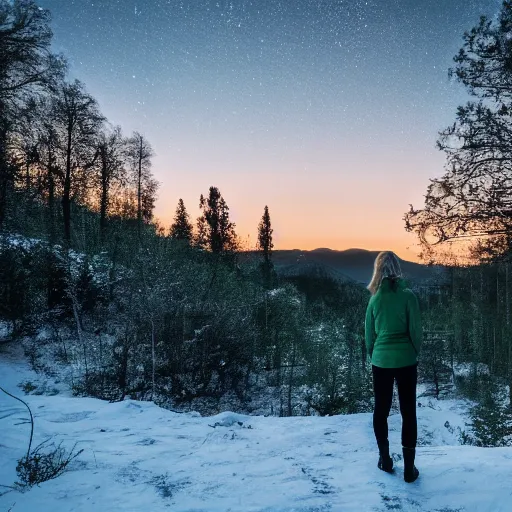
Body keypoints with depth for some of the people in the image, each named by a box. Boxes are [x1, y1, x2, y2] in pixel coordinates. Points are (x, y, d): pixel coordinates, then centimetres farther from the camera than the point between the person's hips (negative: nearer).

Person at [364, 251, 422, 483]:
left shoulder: (375, 298, -2)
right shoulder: (407, 295, -9)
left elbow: (369, 332, 3)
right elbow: (415, 329, -6)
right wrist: (416, 353, 9)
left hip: (381, 361, 2)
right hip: (405, 360, -2)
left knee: (381, 409, 15)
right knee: (408, 411, 7)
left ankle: (385, 459, 25)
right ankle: (409, 467, 10)